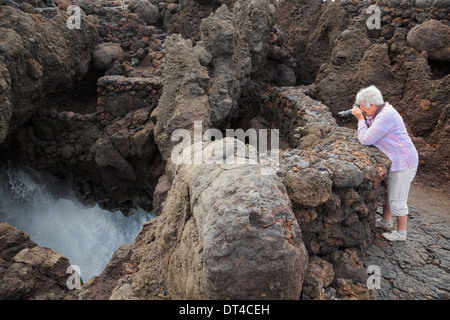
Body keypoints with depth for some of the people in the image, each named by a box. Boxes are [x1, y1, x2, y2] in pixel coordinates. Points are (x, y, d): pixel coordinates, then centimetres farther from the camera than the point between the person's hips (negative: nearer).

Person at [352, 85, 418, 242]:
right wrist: (362, 117, 0)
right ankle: (386, 221, 42)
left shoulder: (386, 116, -28)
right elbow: (369, 131, 15)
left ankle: (401, 233, 20)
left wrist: (361, 118, -17)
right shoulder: (381, 110, 4)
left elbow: (366, 140, -27)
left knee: (397, 200, 2)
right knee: (385, 191, 23)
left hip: (403, 163, -10)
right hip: (392, 161, 10)